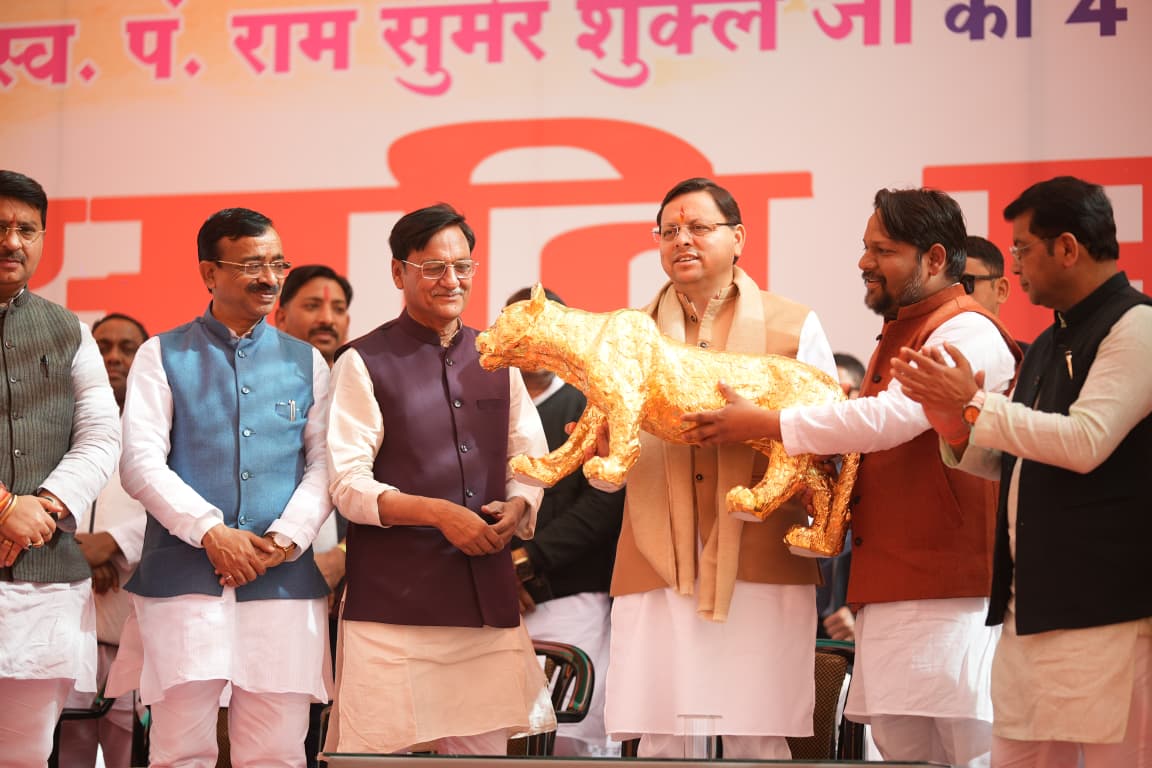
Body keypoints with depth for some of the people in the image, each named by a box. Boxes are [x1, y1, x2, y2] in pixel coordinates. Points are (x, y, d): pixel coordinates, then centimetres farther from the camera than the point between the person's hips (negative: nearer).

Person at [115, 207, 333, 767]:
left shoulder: (306, 363, 15)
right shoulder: (163, 356, 8)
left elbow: (324, 464, 8)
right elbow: (141, 463, -2)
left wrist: (285, 539, -8)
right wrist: (211, 531, -13)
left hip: (284, 579, 2)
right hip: (184, 579, -2)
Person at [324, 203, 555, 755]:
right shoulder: (365, 363, 0)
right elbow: (348, 485, -6)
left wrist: (518, 507, -4)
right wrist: (438, 513, -16)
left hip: (487, 593, 5)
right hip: (394, 599, -5)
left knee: (484, 748, 5)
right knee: (385, 752, -5)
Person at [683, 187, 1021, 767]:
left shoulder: (969, 333, -10)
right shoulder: (896, 337, 22)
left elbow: (891, 417, -21)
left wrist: (762, 424, -15)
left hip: (948, 592, -9)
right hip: (886, 592, 10)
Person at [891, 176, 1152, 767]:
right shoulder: (1048, 346, 18)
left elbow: (1085, 442, -21)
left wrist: (974, 404, -14)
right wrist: (958, 430, 5)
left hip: (1104, 607, -9)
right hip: (1029, 607, 9)